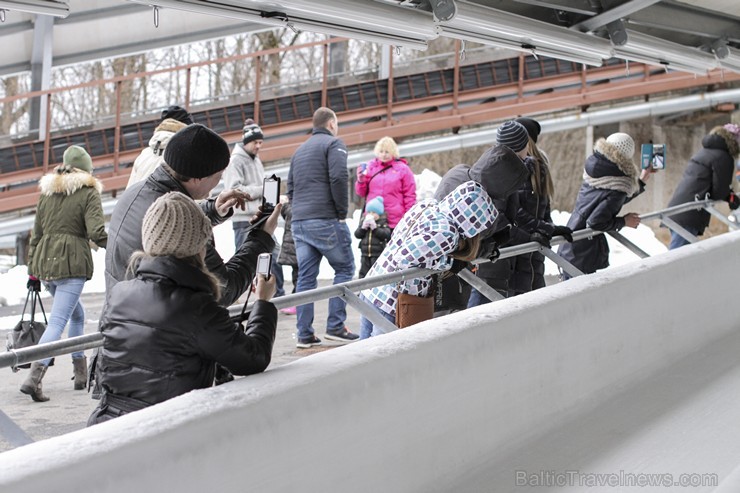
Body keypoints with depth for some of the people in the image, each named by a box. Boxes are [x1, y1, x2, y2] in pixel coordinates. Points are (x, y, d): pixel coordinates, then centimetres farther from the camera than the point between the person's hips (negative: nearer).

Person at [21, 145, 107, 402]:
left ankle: (80, 373, 26)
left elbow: (36, 234, 16)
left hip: (45, 260, 7)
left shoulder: (46, 193, 14)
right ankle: (34, 378, -25)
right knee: (57, 321, -11)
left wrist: (33, 271, 20)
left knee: (77, 314, 24)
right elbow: (96, 232, -15)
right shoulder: (88, 193, -3)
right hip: (71, 262, -6)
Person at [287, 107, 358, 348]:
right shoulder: (333, 143, -2)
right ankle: (335, 326, -3)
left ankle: (304, 333, 3)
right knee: (344, 268, 4)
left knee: (305, 276, 6)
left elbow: (290, 187, 20)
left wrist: (300, 210, 16)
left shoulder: (300, 150, 22)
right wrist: (342, 213, -7)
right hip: (325, 220, -7)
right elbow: (338, 178, -14)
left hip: (299, 222, 7)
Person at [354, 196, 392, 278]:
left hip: (378, 255, -5)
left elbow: (386, 234, -17)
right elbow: (357, 234, 3)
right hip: (365, 254, 5)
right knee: (363, 272, 9)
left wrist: (375, 228, -22)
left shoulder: (383, 223, -2)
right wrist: (363, 227, -14)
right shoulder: (364, 222, 11)